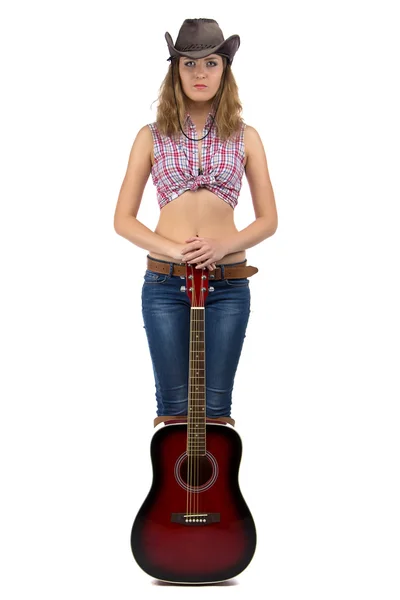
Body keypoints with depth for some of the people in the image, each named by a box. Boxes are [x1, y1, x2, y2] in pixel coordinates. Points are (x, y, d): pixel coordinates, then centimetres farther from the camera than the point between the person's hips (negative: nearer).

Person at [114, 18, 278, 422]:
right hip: (165, 283, 0)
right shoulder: (152, 136, 5)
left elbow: (268, 219, 6)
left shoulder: (244, 137, 6)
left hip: (229, 285, 1)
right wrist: (173, 250, -14)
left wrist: (224, 246, -13)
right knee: (173, 403, 3)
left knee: (216, 404, 4)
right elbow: (123, 219, 3)